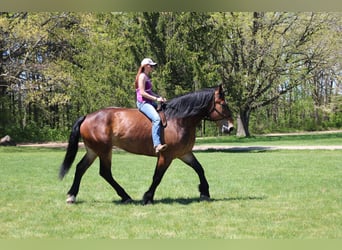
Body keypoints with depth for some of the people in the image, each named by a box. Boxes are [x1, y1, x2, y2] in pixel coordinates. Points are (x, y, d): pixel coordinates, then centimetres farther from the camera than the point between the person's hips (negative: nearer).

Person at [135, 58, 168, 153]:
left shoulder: (147, 77, 20)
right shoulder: (142, 76, -10)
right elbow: (142, 93, -18)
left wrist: (160, 97, 8)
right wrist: (156, 99, -18)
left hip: (149, 102, 11)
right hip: (143, 102, -11)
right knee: (156, 119, -30)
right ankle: (157, 145, -40)